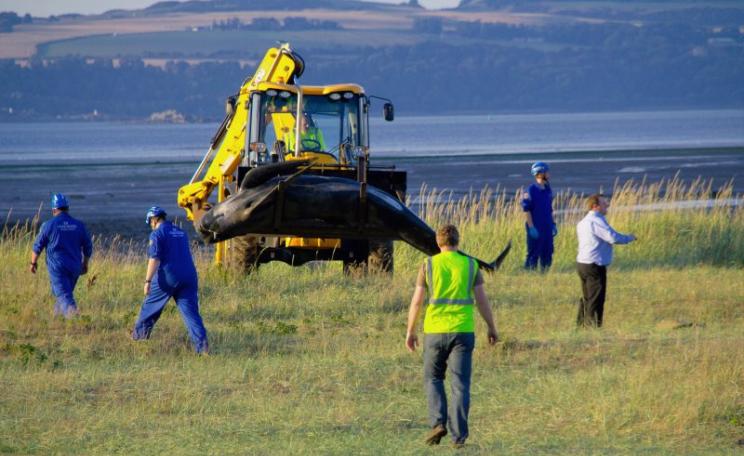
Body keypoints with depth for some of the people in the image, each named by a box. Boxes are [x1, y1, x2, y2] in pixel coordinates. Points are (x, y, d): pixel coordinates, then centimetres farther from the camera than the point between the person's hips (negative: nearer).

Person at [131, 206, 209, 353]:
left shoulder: (157, 234, -3)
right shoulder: (181, 232, 18)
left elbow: (154, 259, -13)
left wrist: (147, 281, -14)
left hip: (167, 278, -5)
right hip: (188, 277, 5)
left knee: (151, 305, 16)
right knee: (190, 311, -2)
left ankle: (139, 334, 29)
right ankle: (201, 342, -18)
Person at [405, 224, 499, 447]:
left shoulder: (429, 265, 0)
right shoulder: (470, 265, 3)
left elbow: (416, 301, 0)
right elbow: (482, 299, 1)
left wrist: (410, 331, 8)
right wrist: (492, 328, 12)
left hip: (435, 330, 0)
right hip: (463, 330, 0)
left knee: (433, 378, 16)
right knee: (460, 384, 3)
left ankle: (438, 423, -3)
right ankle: (458, 435, -2)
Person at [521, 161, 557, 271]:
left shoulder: (548, 190, 11)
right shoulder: (531, 190, -12)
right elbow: (526, 210, -14)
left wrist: (553, 224, 16)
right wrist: (531, 227, -18)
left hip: (547, 229, 7)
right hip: (536, 229, -7)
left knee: (547, 256, 9)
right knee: (533, 255, -4)